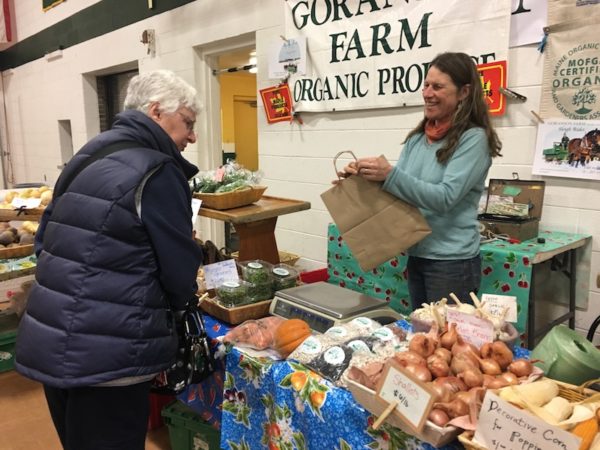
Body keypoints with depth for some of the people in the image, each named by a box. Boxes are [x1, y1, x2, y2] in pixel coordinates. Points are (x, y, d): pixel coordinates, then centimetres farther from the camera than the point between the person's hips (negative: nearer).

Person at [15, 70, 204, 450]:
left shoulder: (91, 155, 12)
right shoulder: (157, 172, -15)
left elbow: (47, 240, 18)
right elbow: (180, 276, -13)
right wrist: (178, 300, 9)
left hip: (52, 343, 9)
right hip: (104, 356, -9)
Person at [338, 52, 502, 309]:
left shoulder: (474, 138, -12)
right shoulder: (417, 138, 6)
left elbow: (445, 198, -21)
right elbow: (398, 189, 11)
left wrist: (390, 175, -27)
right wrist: (362, 177, -7)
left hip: (452, 262, -6)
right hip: (416, 256, 7)